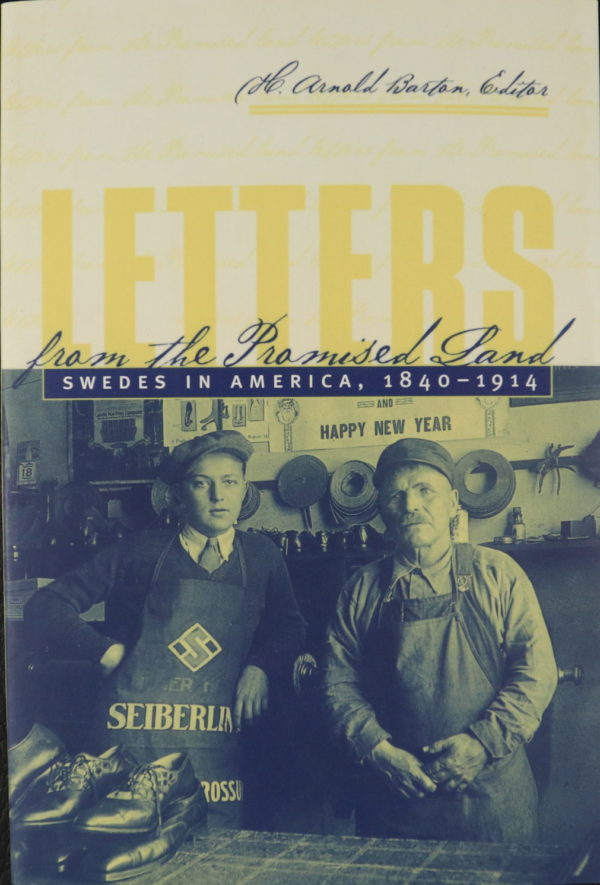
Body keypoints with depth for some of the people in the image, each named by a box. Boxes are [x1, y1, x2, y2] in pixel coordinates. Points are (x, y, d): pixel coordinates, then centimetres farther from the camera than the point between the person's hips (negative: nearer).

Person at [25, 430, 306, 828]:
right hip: (129, 745, -1)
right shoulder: (144, 552, -1)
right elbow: (47, 606, 3)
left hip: (214, 754, 2)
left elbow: (290, 627, 16)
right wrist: (108, 651, -5)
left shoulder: (261, 556, 5)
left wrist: (261, 666, -2)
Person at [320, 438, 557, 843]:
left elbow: (537, 670, -5)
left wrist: (484, 742, -14)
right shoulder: (363, 589, 2)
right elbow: (339, 682, 2)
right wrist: (377, 747, -11)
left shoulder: (497, 574, -2)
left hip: (491, 791, -1)